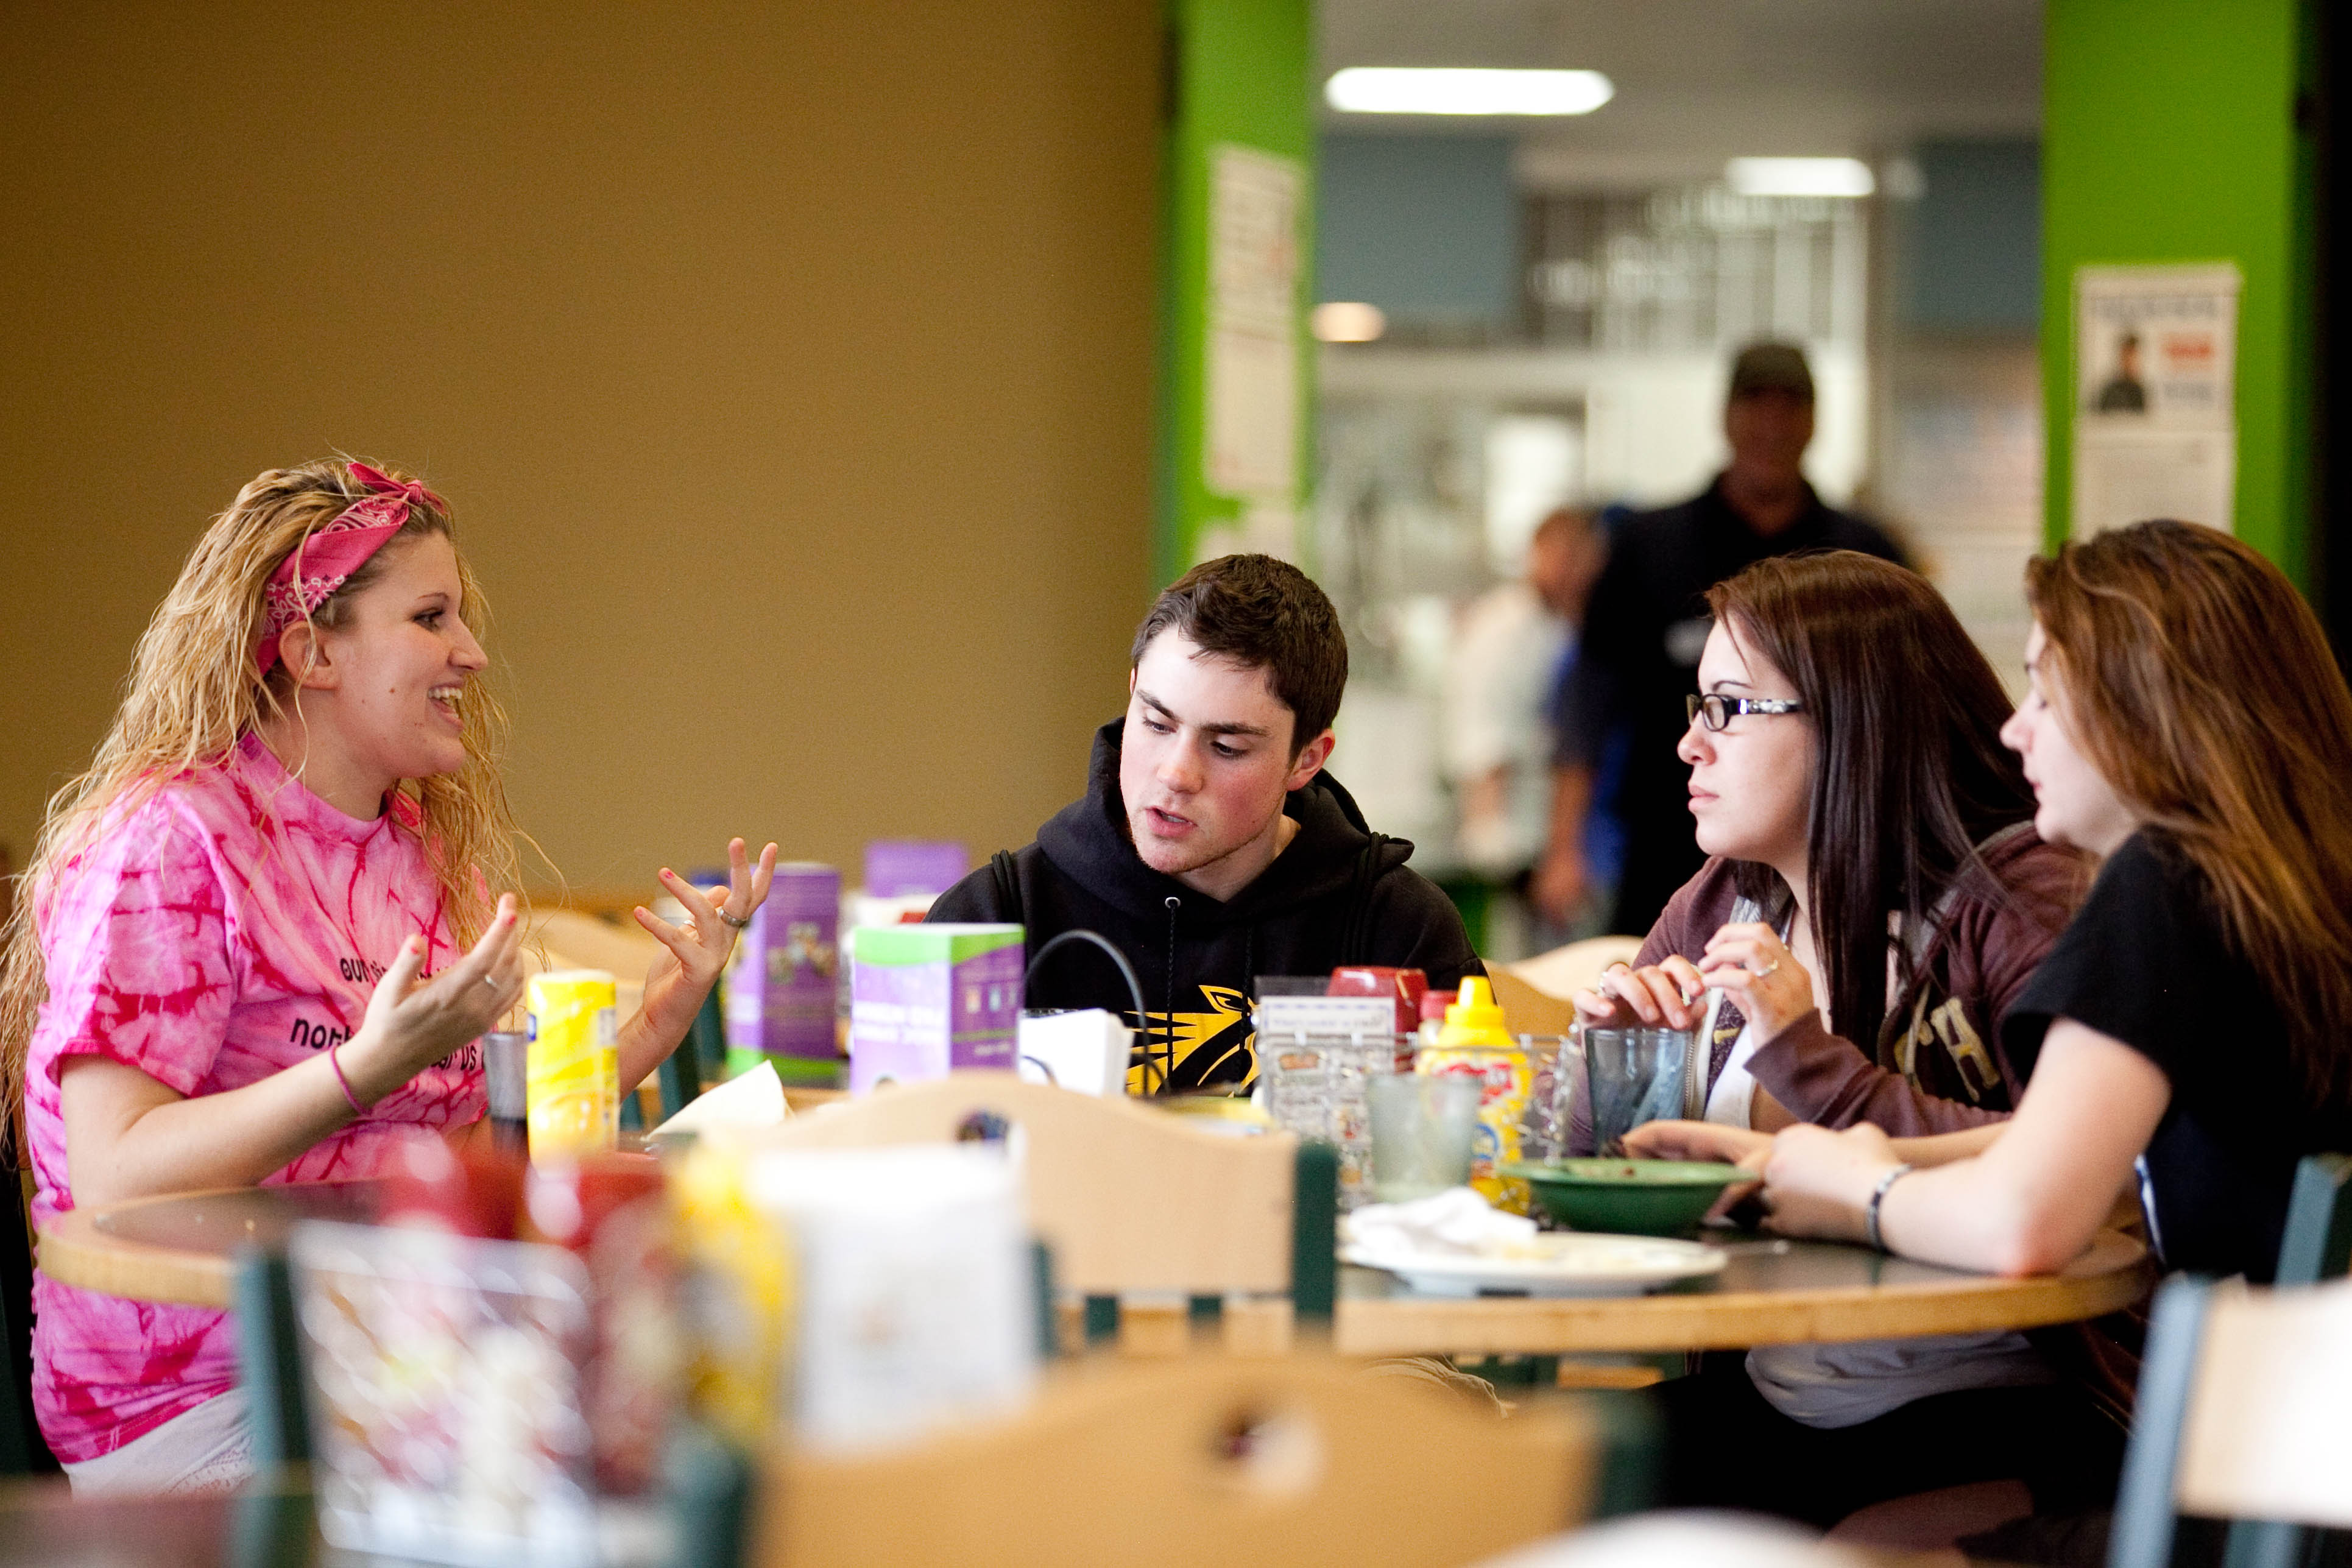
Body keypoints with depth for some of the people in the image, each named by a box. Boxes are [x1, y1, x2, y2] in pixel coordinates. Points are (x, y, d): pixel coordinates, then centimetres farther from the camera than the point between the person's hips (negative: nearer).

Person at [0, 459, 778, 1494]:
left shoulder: (432, 854, 16)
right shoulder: (166, 842, -8)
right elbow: (112, 1181, -18)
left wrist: (664, 1015, 6)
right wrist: (370, 1065, -26)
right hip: (197, 1409, -7)